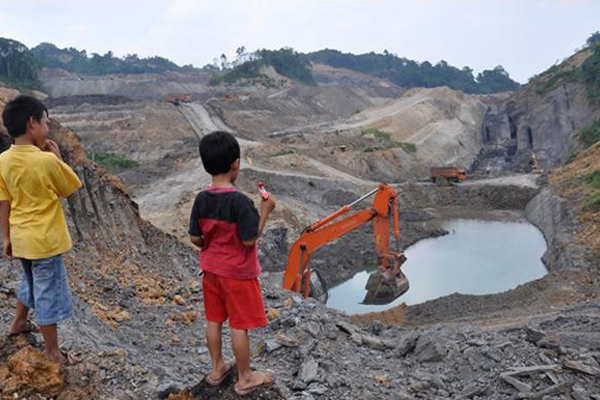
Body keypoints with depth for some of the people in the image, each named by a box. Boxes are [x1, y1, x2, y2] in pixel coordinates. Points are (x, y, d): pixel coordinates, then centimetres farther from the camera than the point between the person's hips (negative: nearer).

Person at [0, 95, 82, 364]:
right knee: (49, 293, 5)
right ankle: (53, 351, 17)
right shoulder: (47, 160, -22)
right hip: (45, 239, -7)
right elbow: (72, 189, -7)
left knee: (33, 282, 30)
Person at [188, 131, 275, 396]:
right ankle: (245, 378, 22)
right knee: (240, 326, 7)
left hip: (211, 270, 6)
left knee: (214, 321, 18)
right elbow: (249, 239, -21)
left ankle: (217, 369, 35)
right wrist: (265, 211, -13)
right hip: (238, 274, -6)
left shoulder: (201, 199, -5)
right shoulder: (240, 201, -24)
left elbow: (195, 238, 0)